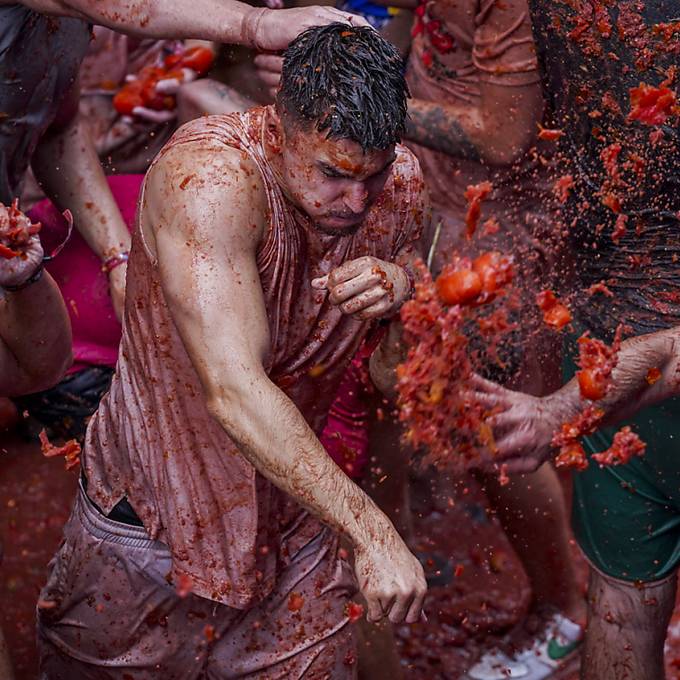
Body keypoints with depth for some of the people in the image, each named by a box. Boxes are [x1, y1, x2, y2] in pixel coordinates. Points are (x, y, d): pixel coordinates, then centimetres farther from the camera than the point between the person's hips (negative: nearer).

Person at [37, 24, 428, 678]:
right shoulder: (207, 177, -30)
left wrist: (399, 283, -15)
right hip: (151, 510, -4)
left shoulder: (400, 181, -10)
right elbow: (234, 388, -40)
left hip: (295, 504, 4)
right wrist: (370, 529, -41)